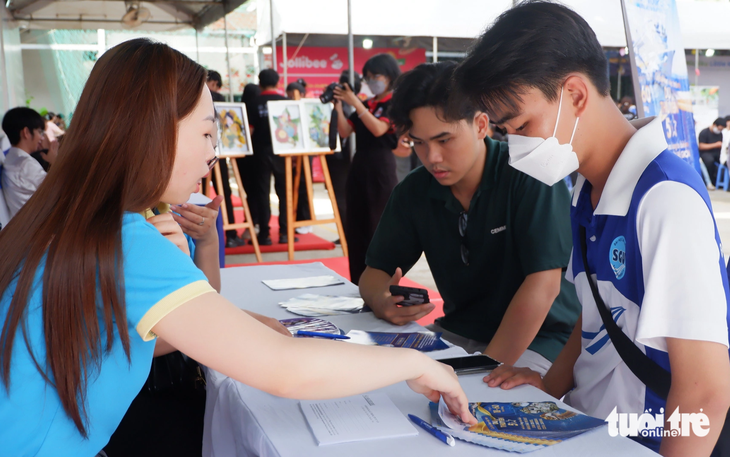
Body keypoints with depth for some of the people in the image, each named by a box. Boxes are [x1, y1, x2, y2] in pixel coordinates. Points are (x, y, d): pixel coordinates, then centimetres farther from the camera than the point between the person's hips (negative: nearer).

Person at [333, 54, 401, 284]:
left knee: (379, 227, -3)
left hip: (381, 169, -7)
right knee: (355, 227, 9)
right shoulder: (365, 105, 14)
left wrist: (355, 103, -19)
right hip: (359, 167, 7)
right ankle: (358, 282, 19)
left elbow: (378, 129, -19)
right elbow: (344, 132, 8)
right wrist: (338, 106, -4)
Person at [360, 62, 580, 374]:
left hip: (539, 340, -5)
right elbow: (376, 272, 3)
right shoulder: (414, 191, -1)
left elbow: (543, 284, -23)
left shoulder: (529, 175, -17)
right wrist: (381, 301, -21)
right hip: (459, 333, 6)